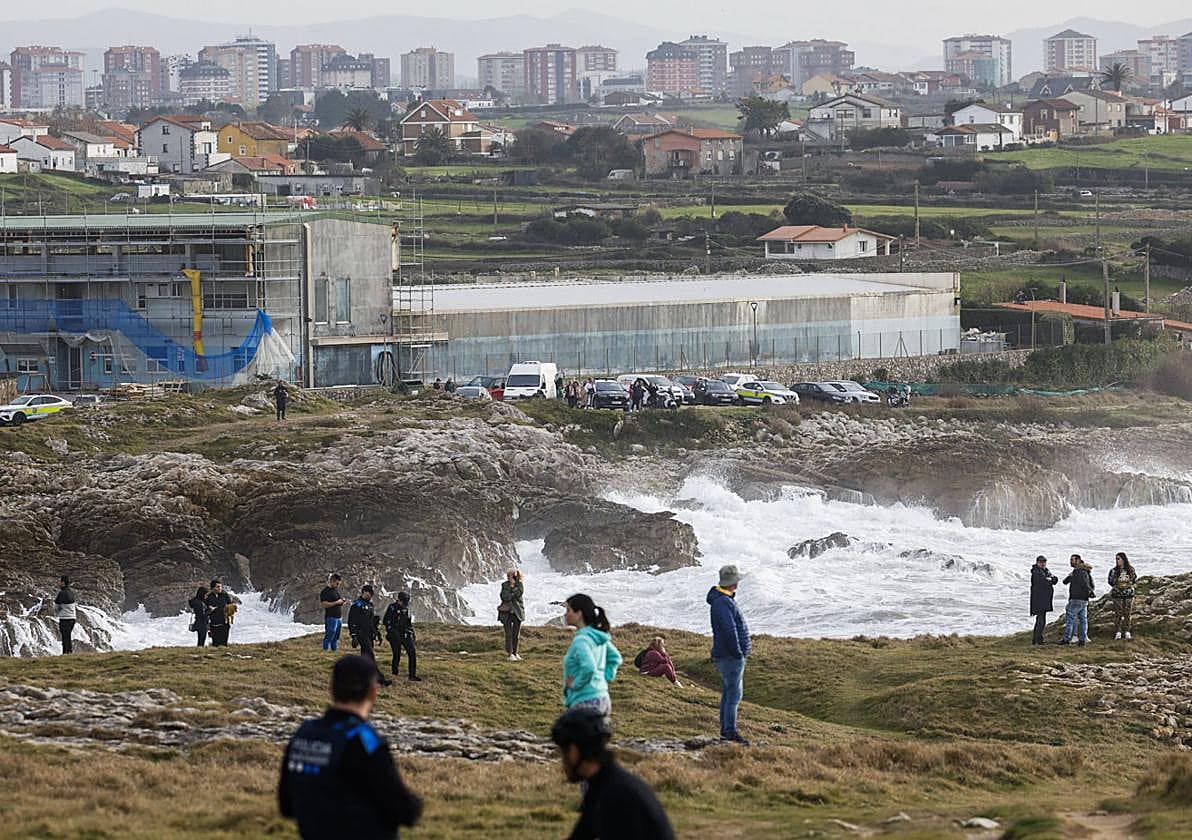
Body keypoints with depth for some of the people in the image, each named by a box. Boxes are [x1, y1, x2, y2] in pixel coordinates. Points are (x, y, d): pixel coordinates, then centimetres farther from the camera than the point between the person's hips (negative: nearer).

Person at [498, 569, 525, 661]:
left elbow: (519, 594, -13)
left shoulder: (520, 585, 2)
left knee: (516, 634, 5)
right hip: (507, 612, -1)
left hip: (517, 612, 1)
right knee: (509, 634, -5)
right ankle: (509, 654, -3)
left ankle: (514, 653, 17)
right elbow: (505, 597, -11)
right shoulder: (505, 585, 1)